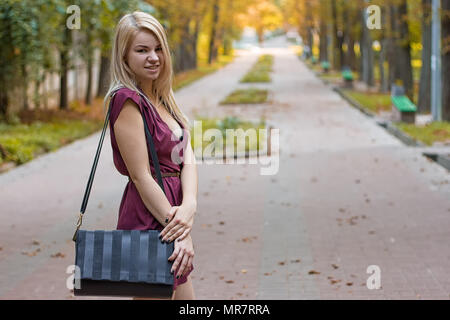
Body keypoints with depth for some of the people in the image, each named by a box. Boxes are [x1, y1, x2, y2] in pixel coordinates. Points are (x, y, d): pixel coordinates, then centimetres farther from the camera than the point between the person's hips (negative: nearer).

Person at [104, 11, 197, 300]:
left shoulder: (163, 100, 11)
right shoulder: (127, 100, -16)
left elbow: (187, 159, 0)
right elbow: (141, 176, -19)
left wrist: (189, 205, -19)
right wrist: (180, 230, -20)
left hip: (169, 213, 9)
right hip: (149, 220, -9)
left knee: (185, 297, 18)